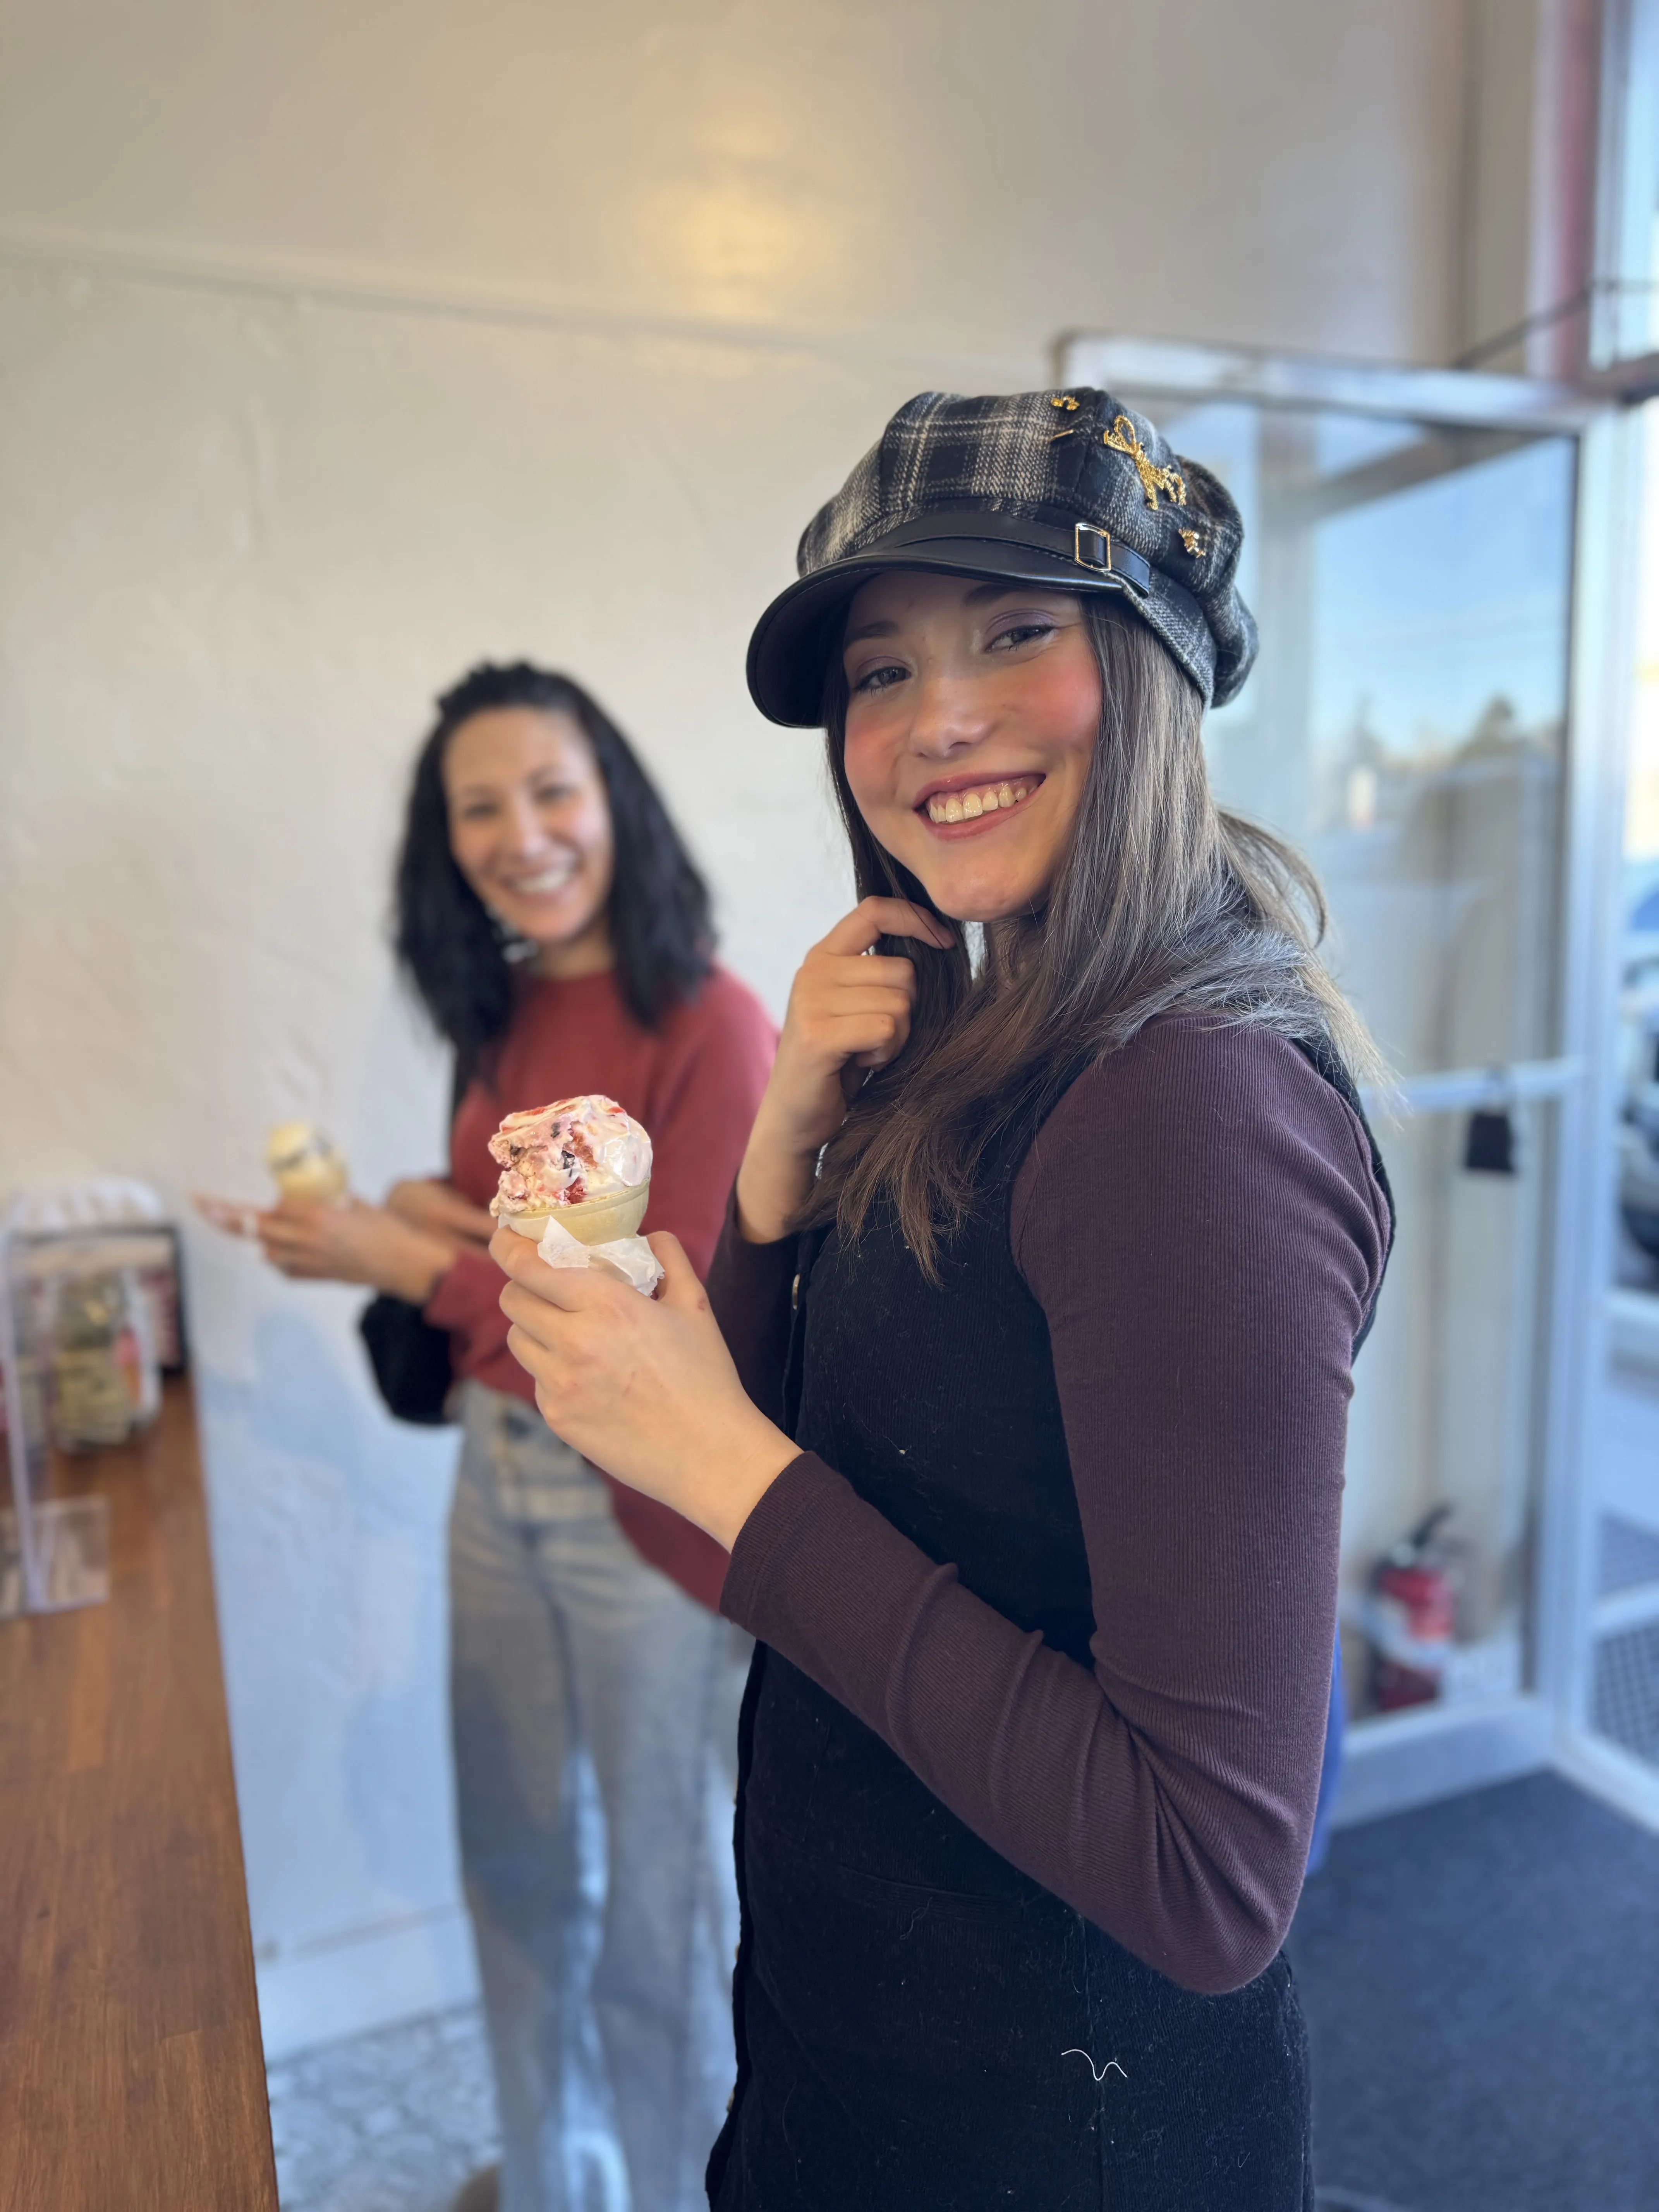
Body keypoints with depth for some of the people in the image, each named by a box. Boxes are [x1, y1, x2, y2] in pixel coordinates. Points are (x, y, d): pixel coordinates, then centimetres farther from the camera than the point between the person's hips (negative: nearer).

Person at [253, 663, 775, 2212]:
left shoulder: (709, 1026, -19)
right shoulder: (505, 1017, 4)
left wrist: (399, 1260, -17)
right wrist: (424, 1208, -7)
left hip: (649, 1506, -7)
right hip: (499, 1478, 8)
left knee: (663, 1904, 14)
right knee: (518, 1862, 24)